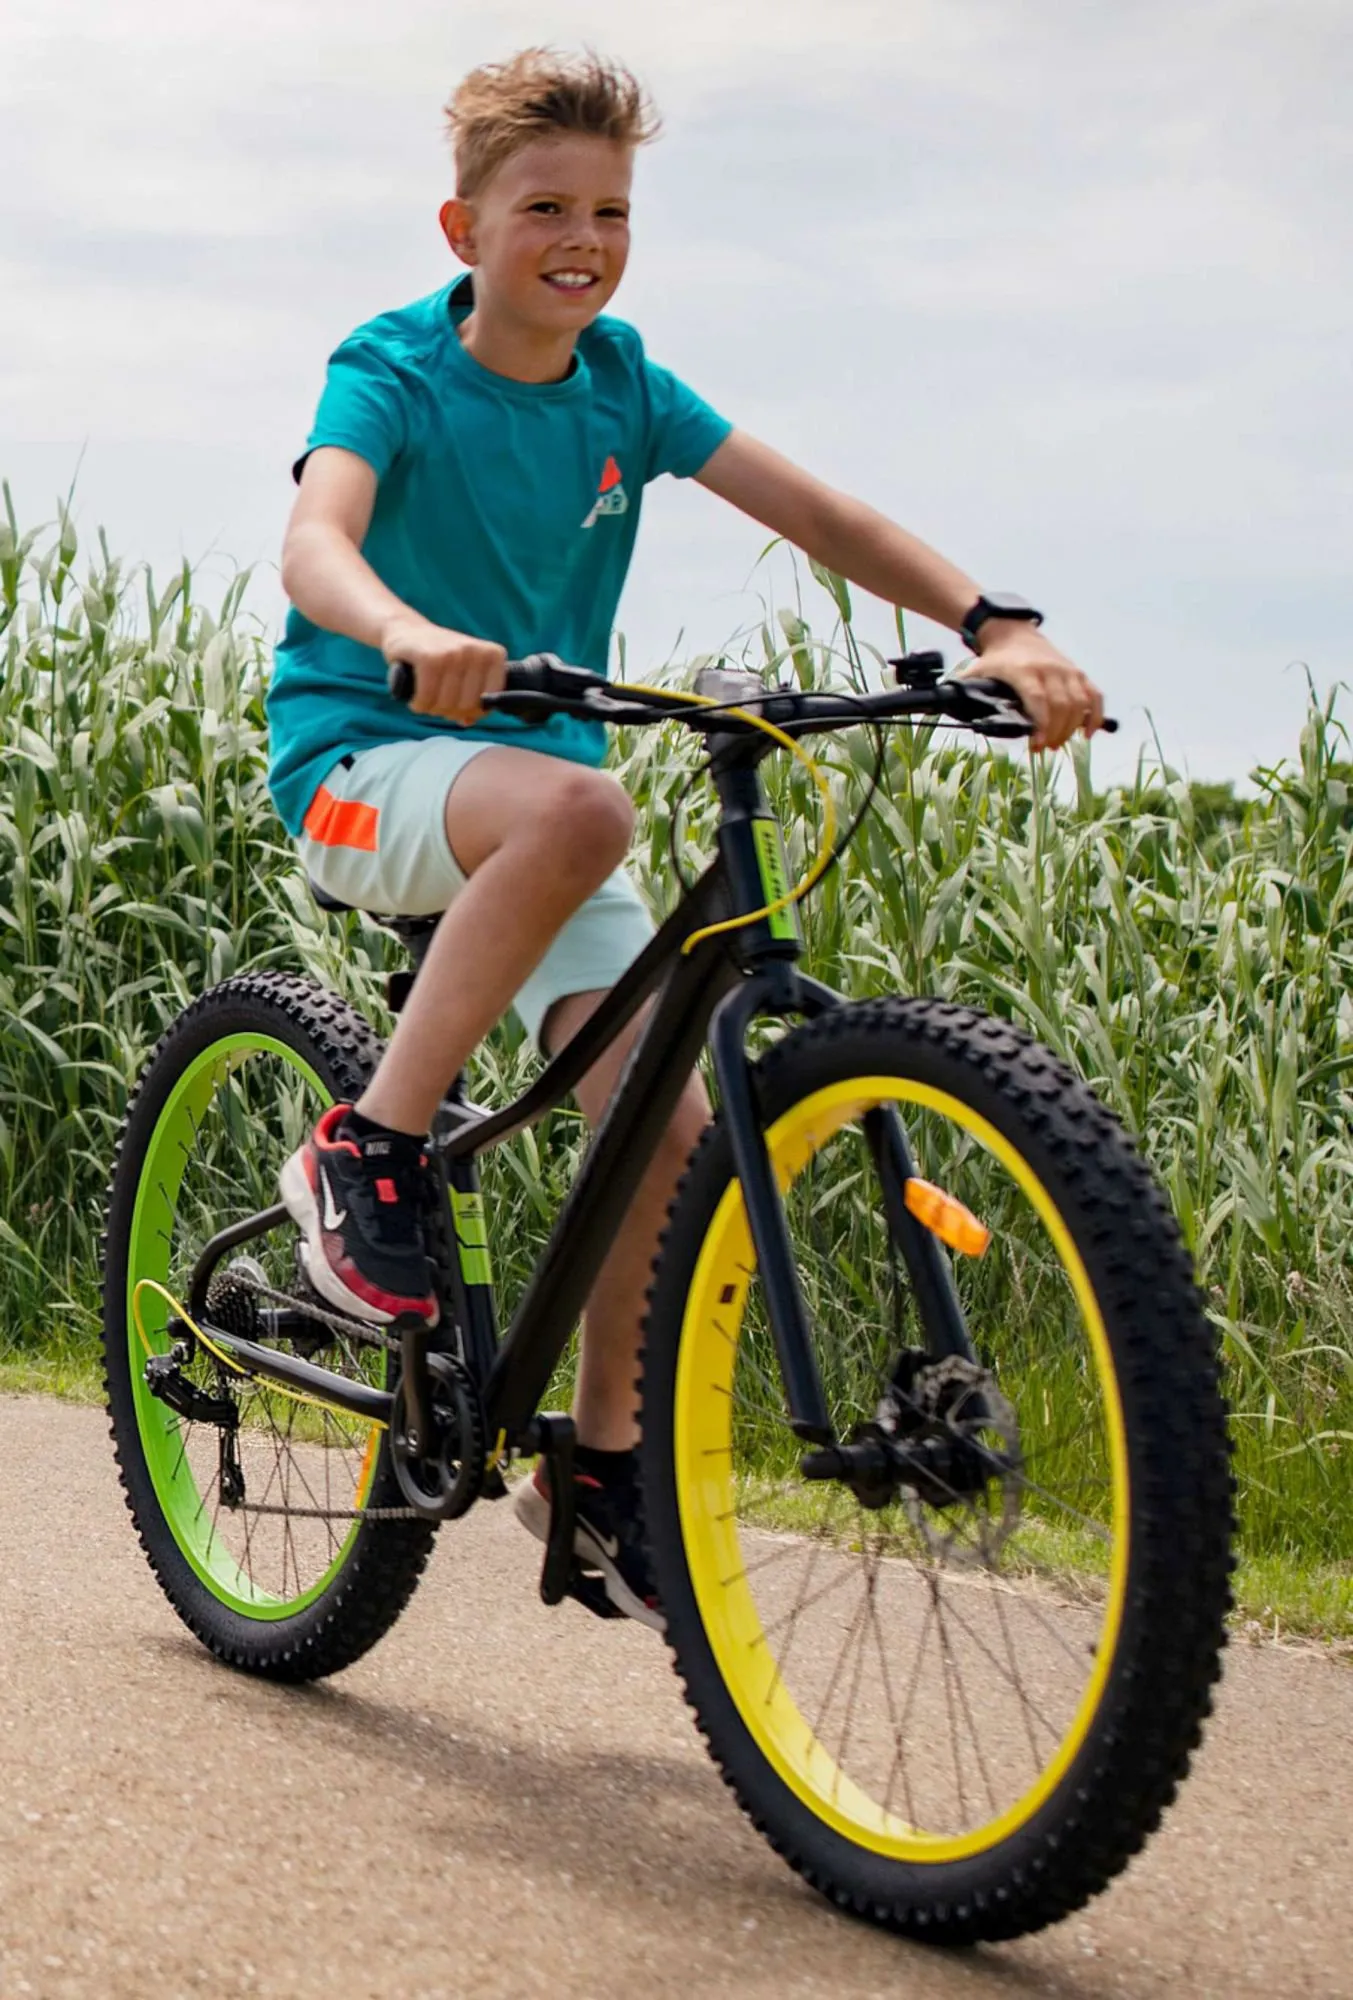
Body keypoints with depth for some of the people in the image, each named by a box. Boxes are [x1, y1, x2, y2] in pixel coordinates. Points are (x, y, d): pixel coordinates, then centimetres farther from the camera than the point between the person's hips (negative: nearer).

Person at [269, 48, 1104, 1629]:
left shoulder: (622, 386, 3)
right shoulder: (394, 370, -11)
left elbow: (814, 512, -5)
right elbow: (314, 539, -30)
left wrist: (995, 626, -21)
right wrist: (412, 635, -54)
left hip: (534, 788, 5)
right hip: (365, 765, -5)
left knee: (674, 1131, -10)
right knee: (576, 806, -39)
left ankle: (600, 1465, 10)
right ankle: (365, 1156, -26)